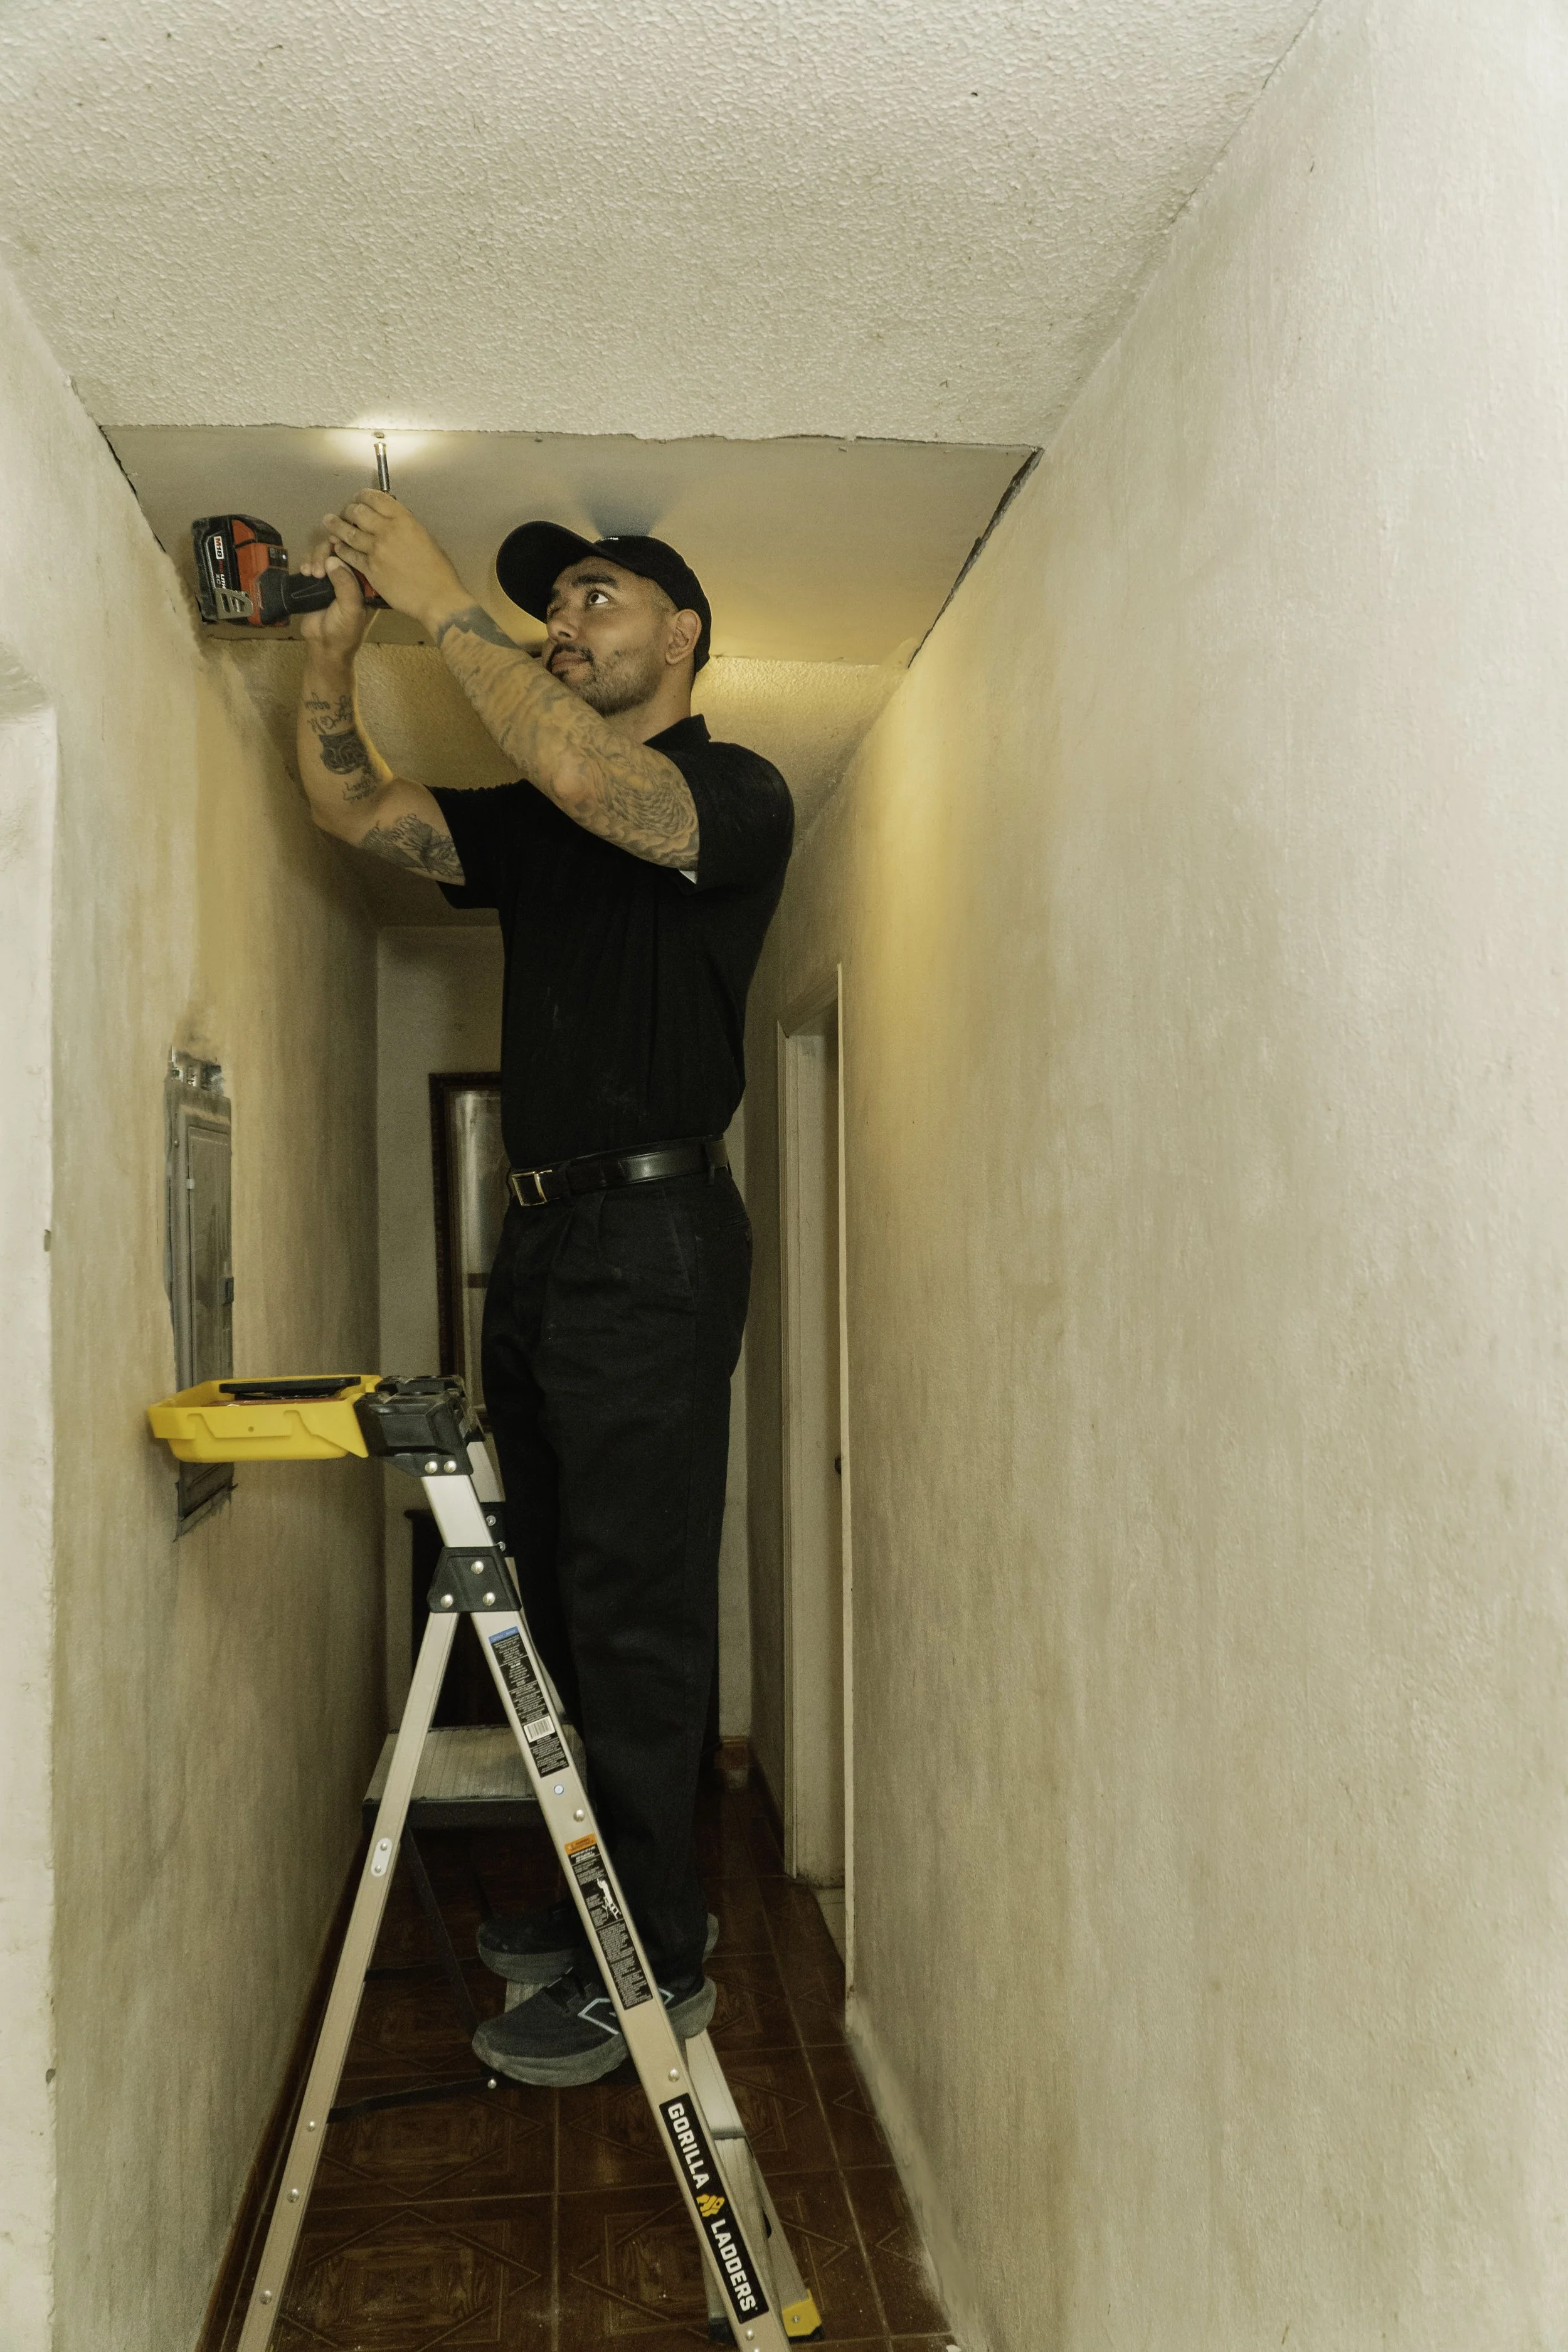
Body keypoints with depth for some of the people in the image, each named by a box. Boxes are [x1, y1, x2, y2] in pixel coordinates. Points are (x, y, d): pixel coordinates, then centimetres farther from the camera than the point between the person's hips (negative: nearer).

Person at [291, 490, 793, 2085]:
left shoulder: (734, 796, -4)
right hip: (544, 1237, 8)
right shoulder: (533, 826, 19)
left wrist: (440, 602, -17)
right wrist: (335, 641, -1)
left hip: (653, 1235, -8)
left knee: (636, 1611, -5)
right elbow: (351, 807, 13)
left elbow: (585, 775, -24)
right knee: (563, 1602, 14)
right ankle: (608, 1904, 27)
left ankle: (658, 1963, 6)